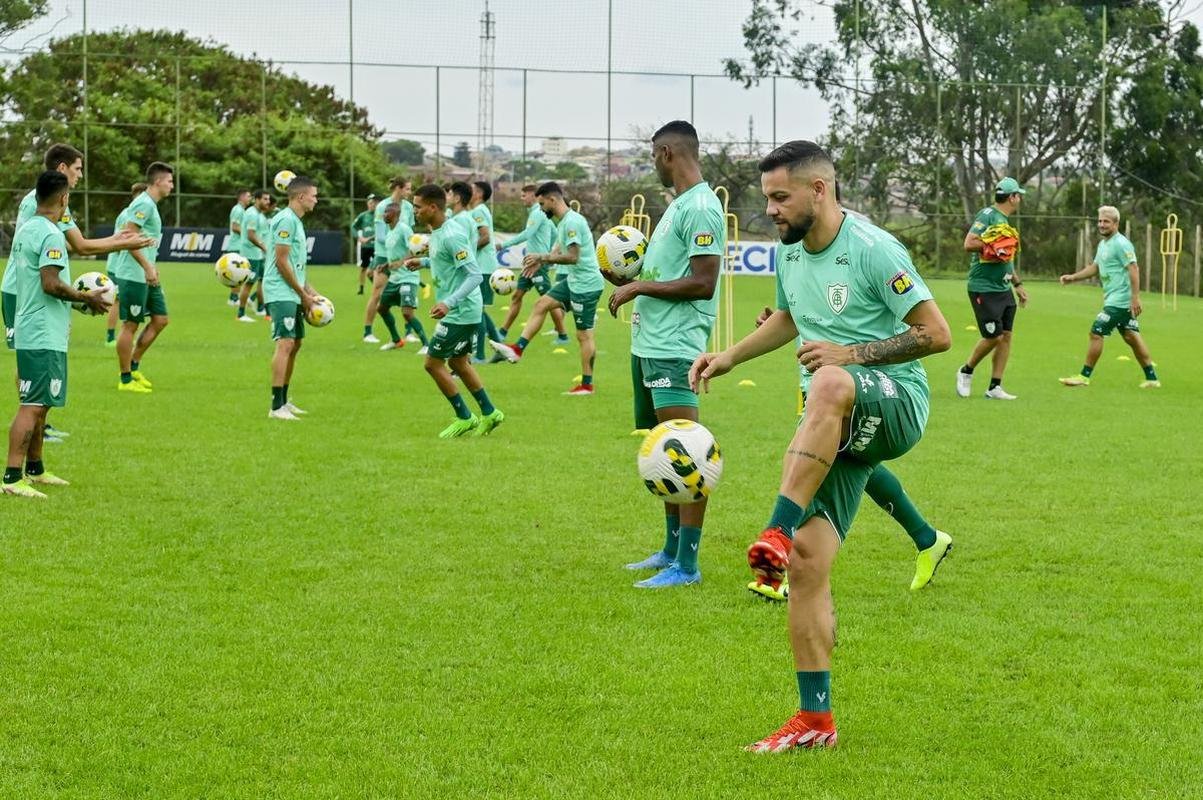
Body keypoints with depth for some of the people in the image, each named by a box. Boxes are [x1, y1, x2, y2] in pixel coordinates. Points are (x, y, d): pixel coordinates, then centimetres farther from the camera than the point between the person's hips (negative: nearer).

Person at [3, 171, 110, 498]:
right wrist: (87, 297, -10)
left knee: (38, 404, 18)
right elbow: (51, 284, -23)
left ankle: (34, 469, 28)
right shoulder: (51, 234, -16)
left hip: (28, 332, 10)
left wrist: (77, 297, 21)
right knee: (33, 406, -11)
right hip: (45, 336, -10)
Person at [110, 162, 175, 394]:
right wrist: (148, 267, -23)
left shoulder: (151, 205, 15)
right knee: (130, 325, -2)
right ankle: (126, 380, 5)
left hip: (146, 277, 10)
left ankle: (134, 366, 19)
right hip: (133, 276, -10)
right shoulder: (144, 204, -16)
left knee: (160, 319, 11)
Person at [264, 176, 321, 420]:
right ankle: (277, 407, -21)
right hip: (281, 293, -11)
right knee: (285, 343, -17)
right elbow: (281, 261, -17)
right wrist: (303, 294, -11)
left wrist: (308, 290, 16)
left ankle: (284, 401, 23)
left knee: (295, 344, 15)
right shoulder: (286, 220, -14)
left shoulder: (296, 221, 17)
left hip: (293, 294, 11)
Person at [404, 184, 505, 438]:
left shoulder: (451, 236, -22)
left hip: (459, 313, -10)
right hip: (464, 312, 10)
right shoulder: (437, 231, 8)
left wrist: (449, 303, -35)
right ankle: (489, 414, 27)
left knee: (433, 363, -1)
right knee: (458, 363, 20)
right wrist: (423, 262, 15)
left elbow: (474, 275, -26)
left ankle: (464, 418, 8)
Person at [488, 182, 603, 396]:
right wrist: (540, 263, 12)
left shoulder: (572, 222, -20)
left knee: (584, 334, -4)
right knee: (541, 304, 11)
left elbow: (573, 257, -24)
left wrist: (541, 258, -17)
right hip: (574, 282, 10)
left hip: (586, 284, -10)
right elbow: (561, 252, 23)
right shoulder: (563, 222, 11)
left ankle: (587, 385, 2)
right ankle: (518, 349, 10)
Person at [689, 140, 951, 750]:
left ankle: (778, 531, -43)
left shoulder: (873, 250, -13)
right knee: (808, 562, -5)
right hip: (838, 427, 7)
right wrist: (729, 357, 20)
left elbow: (937, 335, -14)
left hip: (897, 403, -7)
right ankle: (815, 721, 1)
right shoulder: (789, 252, 11)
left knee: (830, 386, -43)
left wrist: (850, 353, -19)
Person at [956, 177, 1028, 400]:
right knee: (993, 337, -9)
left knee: (1006, 336, 4)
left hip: (1003, 289, 9)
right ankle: (966, 371, 14)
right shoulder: (988, 215, -11)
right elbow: (969, 244, -23)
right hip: (984, 288, -9)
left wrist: (1017, 283, 26)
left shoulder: (1005, 221, 17)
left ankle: (995, 387, 8)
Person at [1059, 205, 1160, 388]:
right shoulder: (1103, 244, 16)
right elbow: (1095, 267, 27)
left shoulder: (1121, 244, -14)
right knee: (1131, 337, 11)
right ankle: (1151, 378, 15)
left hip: (1119, 301, -10)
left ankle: (1084, 376, -1)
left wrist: (1135, 297, -26)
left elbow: (1134, 268, -20)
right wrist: (1073, 277, 15)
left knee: (1096, 333, -8)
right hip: (1113, 299, 10)